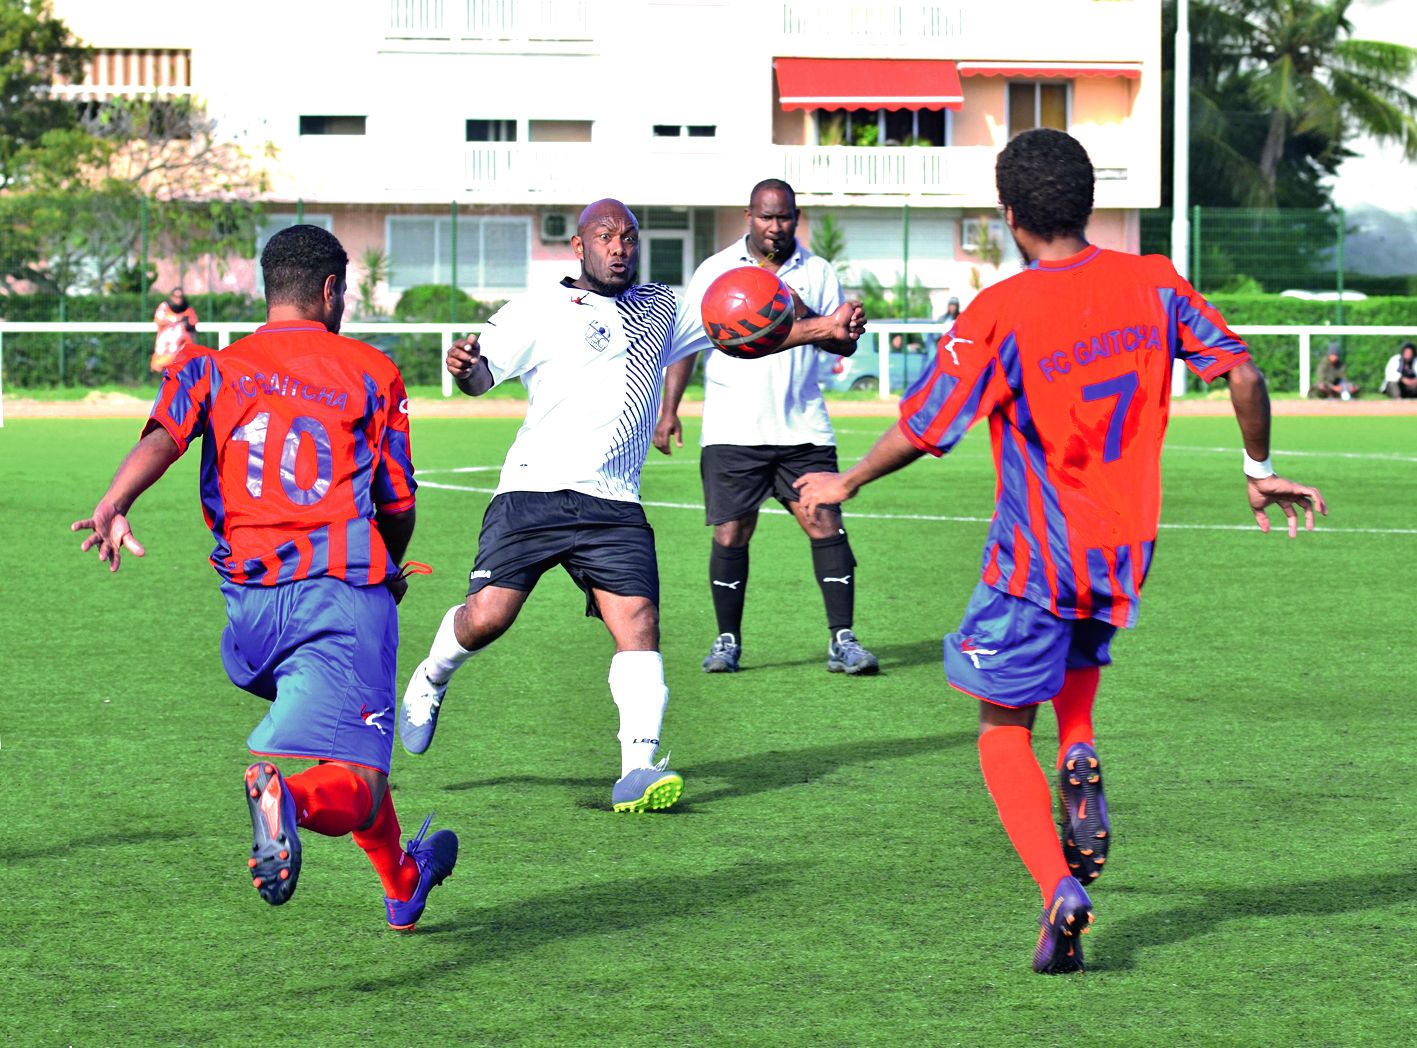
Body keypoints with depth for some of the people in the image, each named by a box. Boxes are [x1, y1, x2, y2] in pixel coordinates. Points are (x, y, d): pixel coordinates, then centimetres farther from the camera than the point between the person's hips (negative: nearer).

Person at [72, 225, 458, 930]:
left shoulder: (210, 367, 14)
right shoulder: (370, 372, 11)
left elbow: (165, 434, -8)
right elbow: (398, 507, 11)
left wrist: (111, 507, -23)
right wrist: (386, 572, 32)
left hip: (248, 604, 4)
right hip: (346, 593, -4)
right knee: (354, 785, -12)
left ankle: (403, 885, 42)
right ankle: (287, 797, -47)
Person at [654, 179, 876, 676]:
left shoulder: (817, 272, 8)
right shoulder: (716, 270, 5)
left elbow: (842, 344, 7)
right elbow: (684, 342, 7)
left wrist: (845, 329, -17)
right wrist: (669, 409, -1)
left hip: (803, 426, 1)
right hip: (733, 429, -1)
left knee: (825, 524, -7)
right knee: (730, 533, -1)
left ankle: (842, 640, -5)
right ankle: (728, 641, 12)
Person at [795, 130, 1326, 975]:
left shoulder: (998, 315, -15)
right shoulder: (1152, 285, -3)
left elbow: (923, 432, -12)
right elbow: (1243, 374, -6)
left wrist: (844, 485, 5)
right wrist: (1260, 471, 11)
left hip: (1034, 559, -4)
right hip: (1125, 553, 5)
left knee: (1004, 729, 6)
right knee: (1079, 656, 34)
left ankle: (1062, 891, -14)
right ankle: (1080, 762, 4)